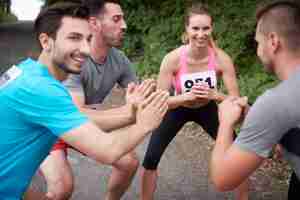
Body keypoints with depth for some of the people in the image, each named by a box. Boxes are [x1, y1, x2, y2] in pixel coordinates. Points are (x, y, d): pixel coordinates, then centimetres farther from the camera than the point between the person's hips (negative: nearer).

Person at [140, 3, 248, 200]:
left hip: (208, 108, 1)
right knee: (150, 159, -9)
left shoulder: (221, 58, -26)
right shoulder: (173, 59, -29)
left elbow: (236, 99, -21)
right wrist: (188, 96, -41)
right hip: (178, 108, -1)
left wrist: (214, 95, -40)